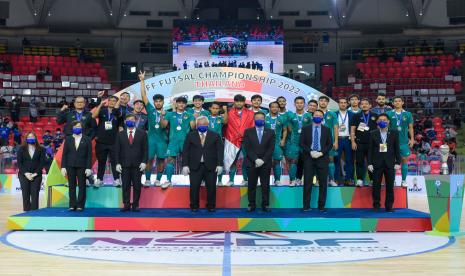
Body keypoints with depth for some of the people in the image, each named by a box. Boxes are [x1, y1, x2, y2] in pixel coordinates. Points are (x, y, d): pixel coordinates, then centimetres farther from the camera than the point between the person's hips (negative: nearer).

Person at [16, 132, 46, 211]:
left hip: (36, 175, -1)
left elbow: (42, 162, 0)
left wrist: (35, 173, -10)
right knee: (25, 195, -2)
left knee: (35, 194, -5)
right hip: (24, 175, 1)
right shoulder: (21, 149, 9)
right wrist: (25, 173, -9)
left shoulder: (40, 150, 7)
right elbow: (19, 162, 2)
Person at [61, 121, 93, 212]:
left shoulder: (87, 140, 4)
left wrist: (88, 168, -7)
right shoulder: (68, 139, 9)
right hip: (70, 166, 2)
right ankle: (72, 205, 9)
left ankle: (80, 205, 4)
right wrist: (63, 167, -1)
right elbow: (64, 154, 7)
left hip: (82, 166, -2)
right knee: (72, 186, 4)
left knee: (81, 186, 0)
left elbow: (89, 155, 0)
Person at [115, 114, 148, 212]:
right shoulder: (120, 134, 11)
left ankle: (135, 205, 7)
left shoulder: (142, 134, 8)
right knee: (125, 186, 1)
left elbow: (145, 149, 4)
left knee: (137, 186, 1)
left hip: (137, 164, -1)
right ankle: (126, 205, 6)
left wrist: (144, 162, -5)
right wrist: (118, 163, -2)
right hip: (124, 165, 1)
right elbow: (117, 150, 8)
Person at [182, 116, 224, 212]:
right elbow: (185, 151, 4)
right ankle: (194, 206, 14)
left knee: (211, 187, 3)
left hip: (211, 166, 0)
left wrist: (219, 164, -6)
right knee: (194, 187, 1)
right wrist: (185, 165, -4)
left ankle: (211, 206, 16)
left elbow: (220, 151, 2)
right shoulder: (190, 136, 8)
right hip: (195, 166, 0)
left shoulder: (215, 136, 7)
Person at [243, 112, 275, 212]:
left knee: (265, 185, 2)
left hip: (265, 163, 0)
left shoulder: (270, 132, 8)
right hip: (251, 163, 0)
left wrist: (263, 160, -11)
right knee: (251, 185, 2)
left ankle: (265, 205, 8)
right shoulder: (248, 132, 6)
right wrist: (255, 159, -13)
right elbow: (247, 148, -2)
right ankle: (251, 205, 8)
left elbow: (271, 148, 0)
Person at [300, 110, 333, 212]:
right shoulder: (306, 129, 8)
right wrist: (310, 152, -12)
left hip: (322, 158, 1)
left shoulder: (327, 129, 10)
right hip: (308, 158, -1)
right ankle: (306, 206, 4)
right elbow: (302, 143, 2)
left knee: (323, 183, 1)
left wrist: (321, 153, -10)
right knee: (307, 182, -1)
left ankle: (321, 206, 8)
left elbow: (330, 144, 5)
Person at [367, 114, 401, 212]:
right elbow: (370, 149, 2)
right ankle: (376, 205, 12)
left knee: (390, 186, 3)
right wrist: (369, 163, -4)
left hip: (390, 163, 0)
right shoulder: (373, 134, 3)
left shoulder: (394, 133, 4)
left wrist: (398, 162, -2)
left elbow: (397, 148, 4)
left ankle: (389, 206, 11)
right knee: (376, 185, 3)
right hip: (377, 163, 0)